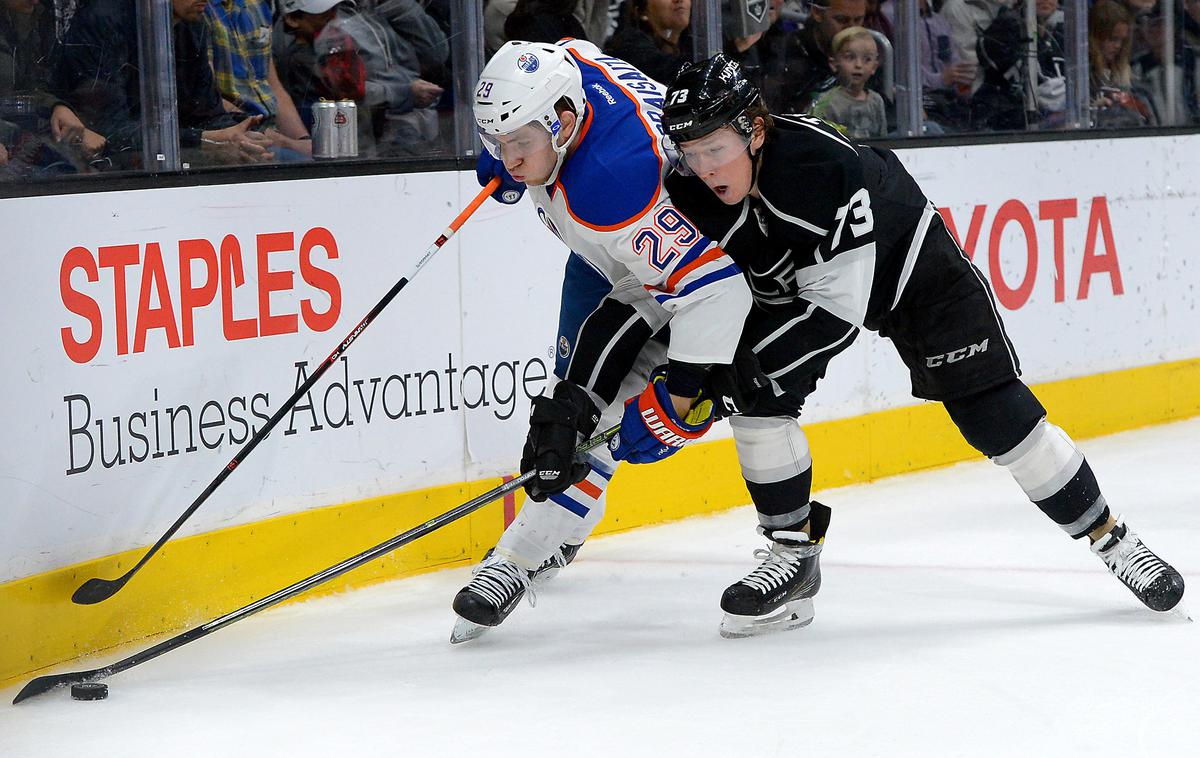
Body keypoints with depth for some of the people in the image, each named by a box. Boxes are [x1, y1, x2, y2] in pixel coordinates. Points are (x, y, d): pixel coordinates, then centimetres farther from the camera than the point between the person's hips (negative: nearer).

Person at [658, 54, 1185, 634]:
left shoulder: (820, 164, -40)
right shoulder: (695, 193, -21)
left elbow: (843, 300, -37)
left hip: (907, 264, -5)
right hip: (795, 281, 5)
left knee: (992, 413, -6)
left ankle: (1110, 538, 10)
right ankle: (792, 551, -2)